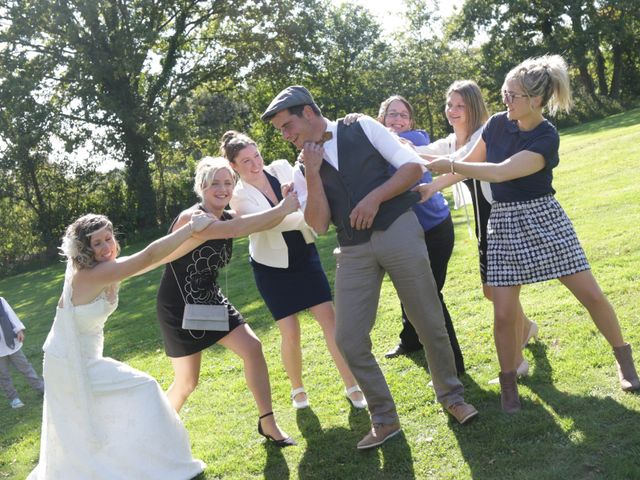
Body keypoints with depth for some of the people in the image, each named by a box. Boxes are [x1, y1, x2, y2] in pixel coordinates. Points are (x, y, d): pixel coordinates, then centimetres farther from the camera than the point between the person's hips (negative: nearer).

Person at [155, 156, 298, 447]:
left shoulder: (227, 218, 2)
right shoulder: (191, 218, -25)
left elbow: (262, 224, -9)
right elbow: (234, 230, -39)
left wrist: (285, 205, -28)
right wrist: (280, 210, -39)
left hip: (211, 300, 7)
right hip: (179, 308, -7)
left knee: (252, 348, -7)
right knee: (187, 383, 4)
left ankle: (268, 423, 3)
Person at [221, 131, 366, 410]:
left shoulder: (281, 168, -6)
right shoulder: (239, 197, -16)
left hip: (305, 256, 3)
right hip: (273, 268, -2)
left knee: (329, 316, -4)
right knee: (290, 332, -3)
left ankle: (352, 387, 6)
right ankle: (297, 390, 23)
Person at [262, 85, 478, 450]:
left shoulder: (363, 128, 3)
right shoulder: (302, 169, 10)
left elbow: (414, 167, -1)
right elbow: (319, 225, -2)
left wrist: (375, 197, -13)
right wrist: (313, 172, -9)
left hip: (398, 231, -3)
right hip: (354, 249, 3)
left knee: (430, 322, 4)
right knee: (349, 339, -3)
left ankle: (452, 396, 29)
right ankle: (385, 418, 16)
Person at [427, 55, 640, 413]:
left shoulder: (547, 138, -17)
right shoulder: (498, 123, -1)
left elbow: (501, 172, -28)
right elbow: (470, 165, 10)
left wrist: (450, 165, -23)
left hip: (543, 219, -3)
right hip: (504, 223, 3)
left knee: (591, 294, 1)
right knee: (504, 314, -3)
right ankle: (509, 385, 16)